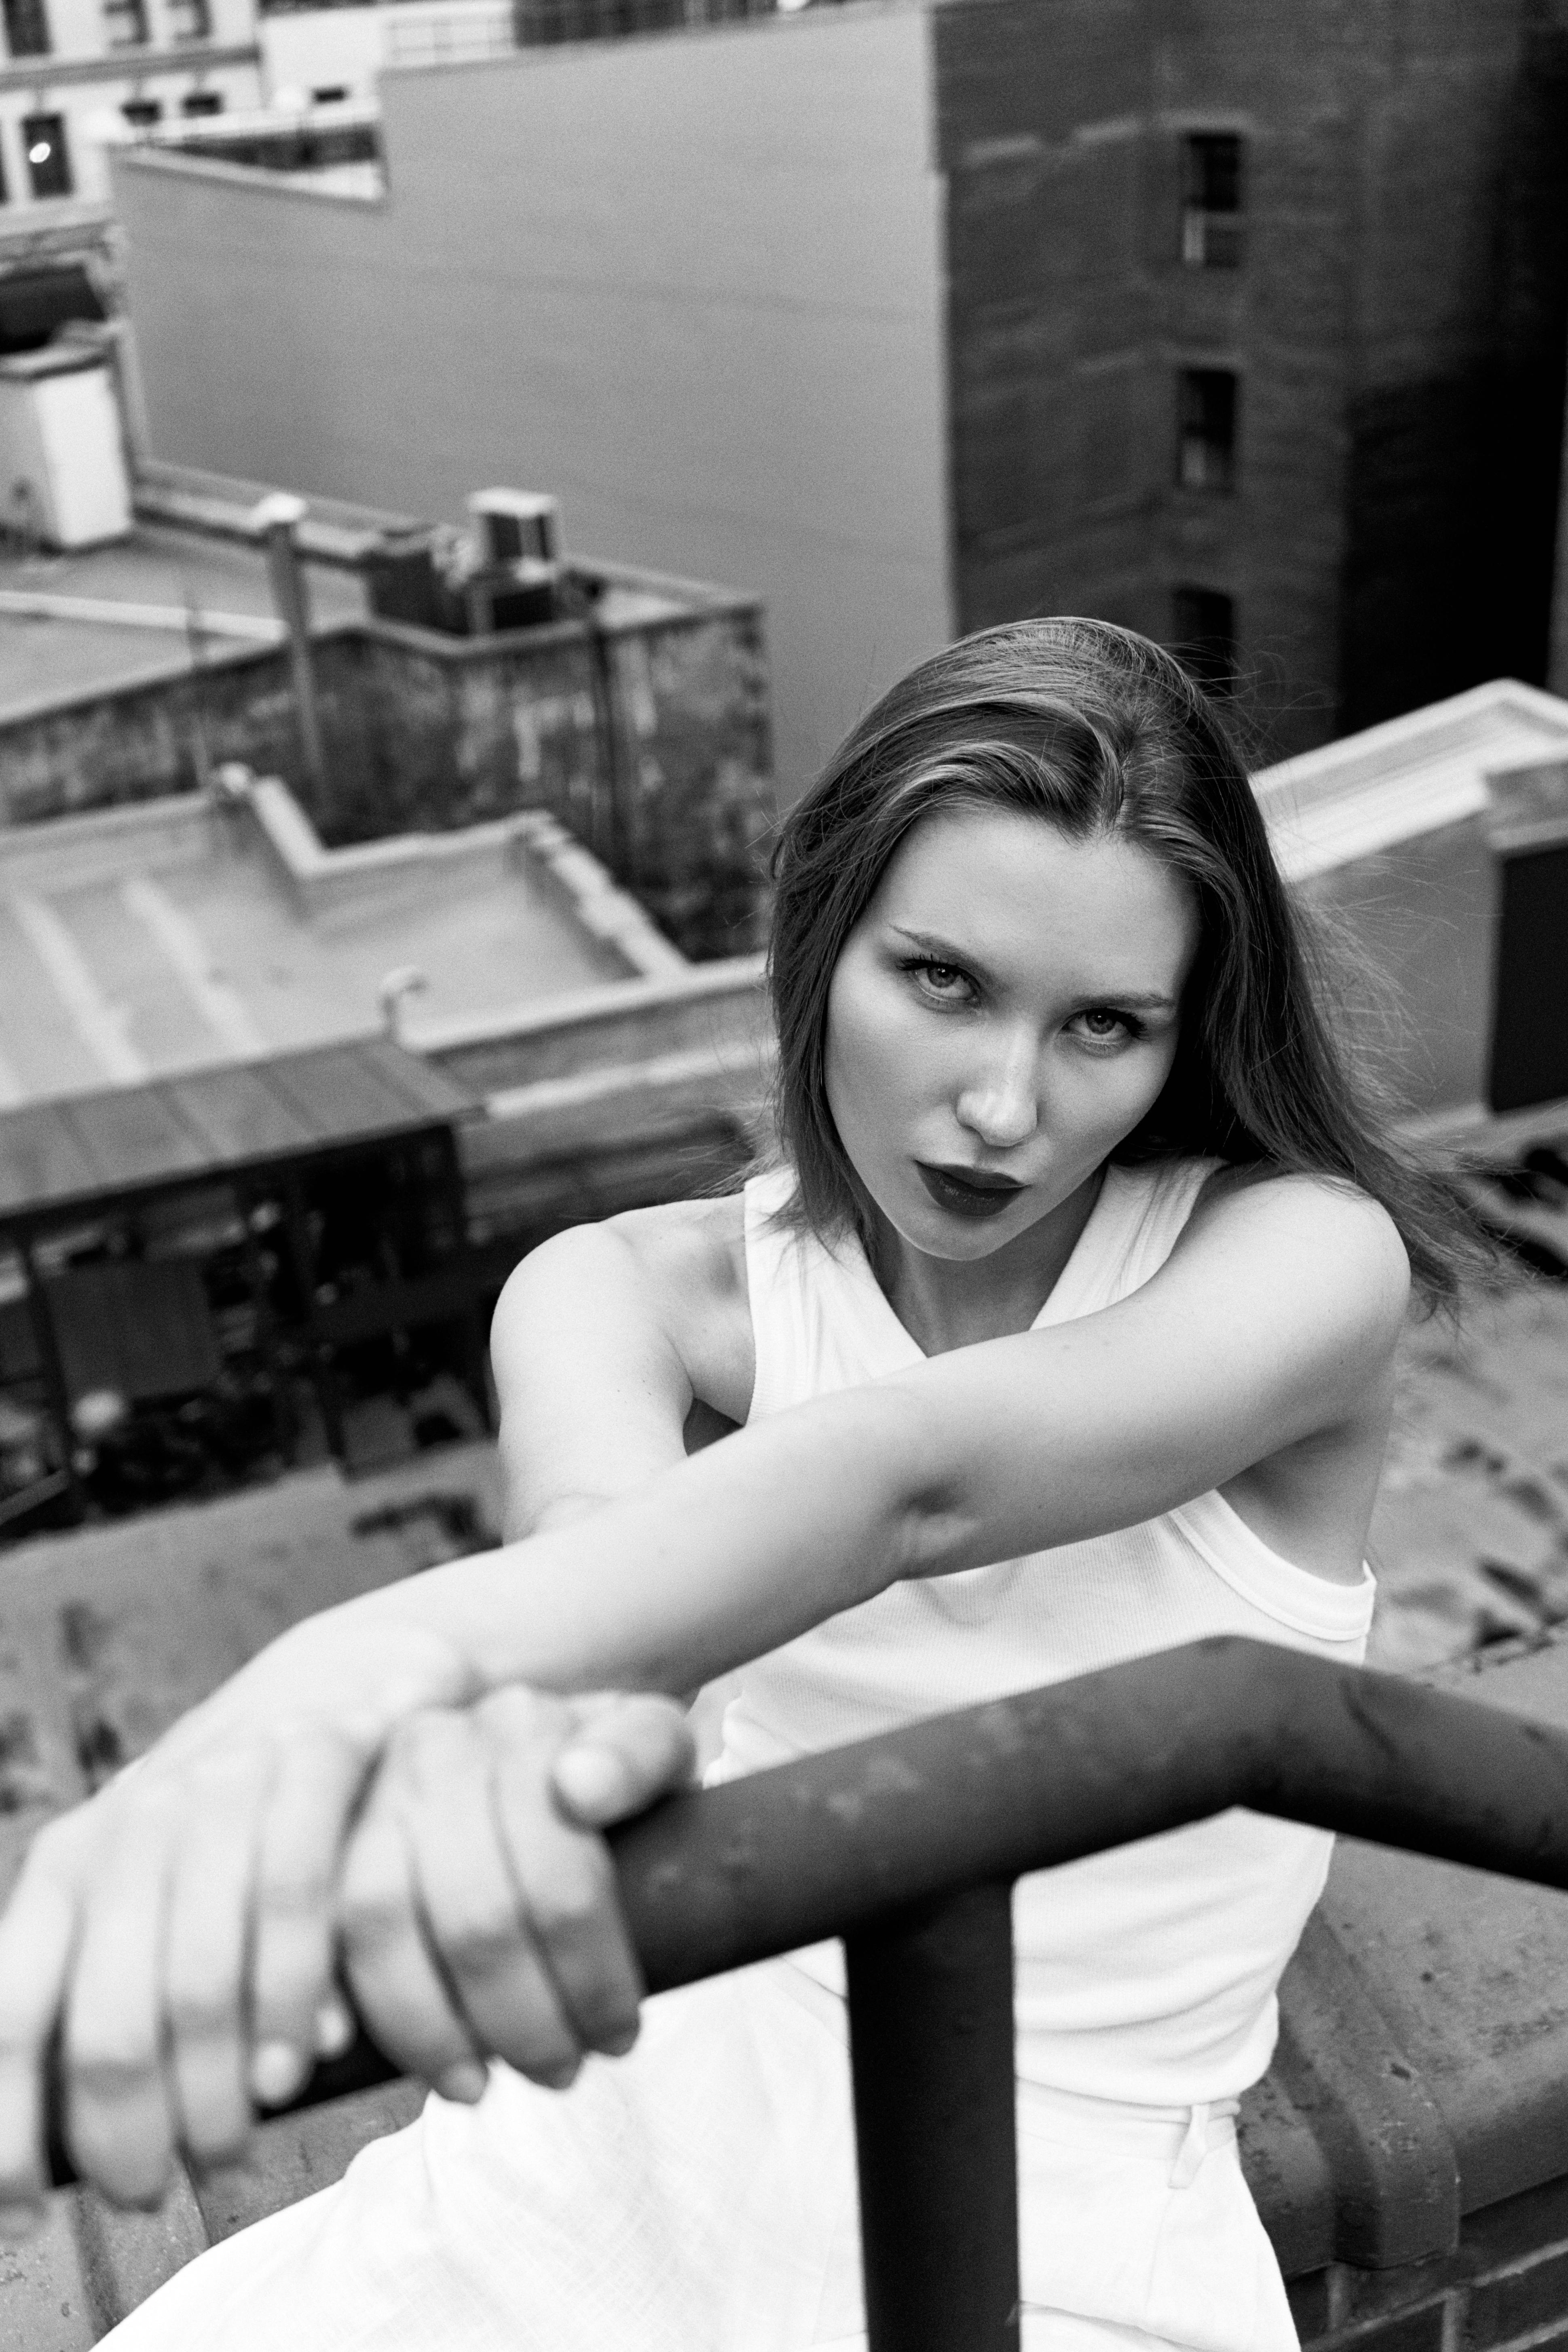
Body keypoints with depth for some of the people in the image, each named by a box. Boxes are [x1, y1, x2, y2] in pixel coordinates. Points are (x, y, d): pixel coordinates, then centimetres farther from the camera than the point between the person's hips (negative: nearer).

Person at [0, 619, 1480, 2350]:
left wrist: (367, 1671, -46)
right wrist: (495, 1712, -51)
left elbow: (917, 1479, -30)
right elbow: (604, 1526, -26)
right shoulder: (636, 1289, -4)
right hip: (634, 2126, 2)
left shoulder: (1309, 1256, -12)